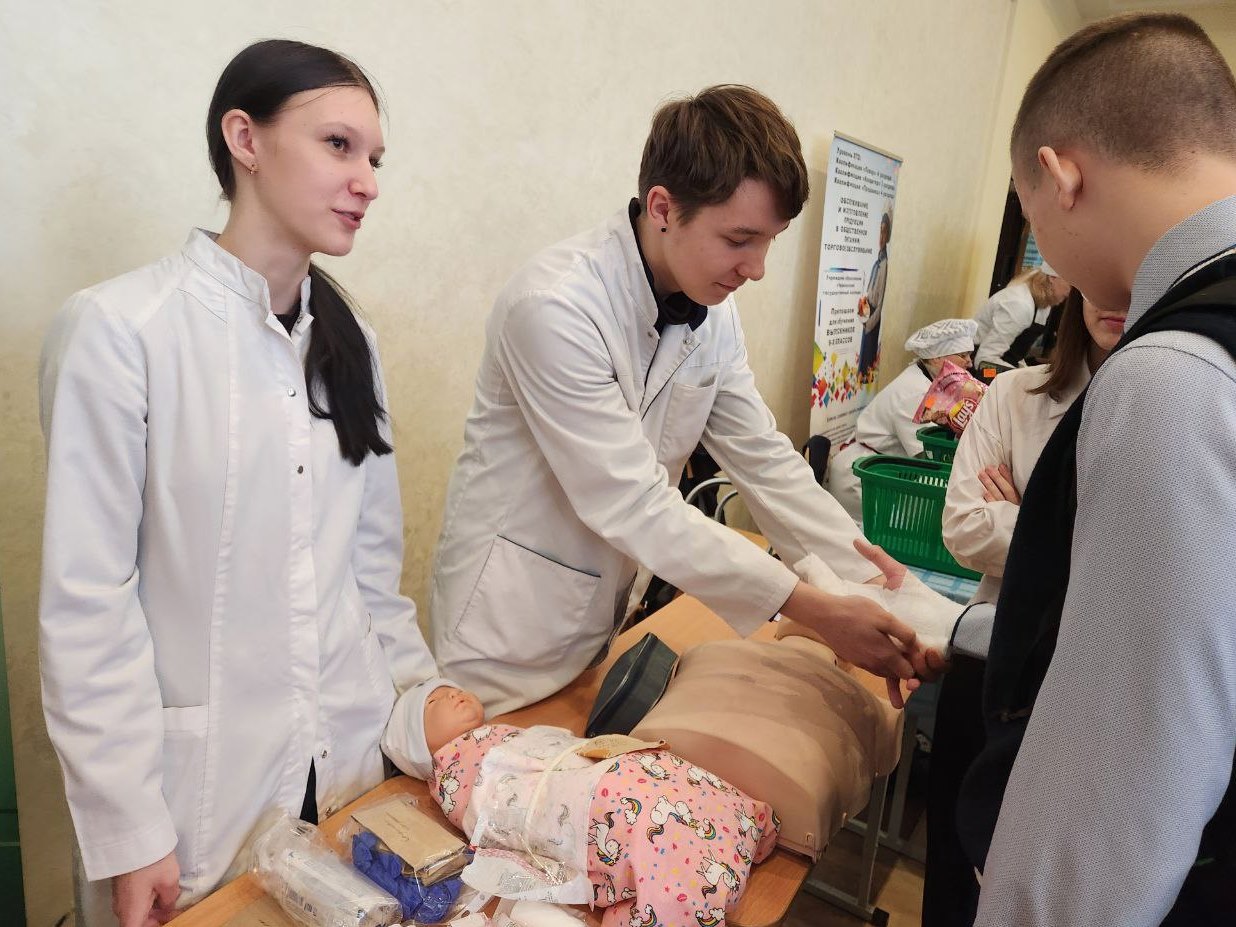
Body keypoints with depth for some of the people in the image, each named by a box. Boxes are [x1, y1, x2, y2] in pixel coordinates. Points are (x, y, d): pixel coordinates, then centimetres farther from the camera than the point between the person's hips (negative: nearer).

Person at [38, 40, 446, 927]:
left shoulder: (347, 338, 3)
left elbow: (375, 560, 7)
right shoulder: (120, 329, -14)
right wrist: (129, 833, -11)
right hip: (201, 786, -4)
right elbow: (86, 602, -13)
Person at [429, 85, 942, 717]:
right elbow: (630, 504, -27)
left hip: (608, 606, 7)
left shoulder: (713, 312, -3)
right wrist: (813, 610, -26)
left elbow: (766, 462, 0)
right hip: (514, 617, -6)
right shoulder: (554, 307, -26)